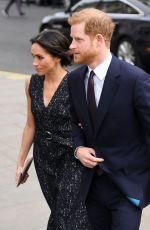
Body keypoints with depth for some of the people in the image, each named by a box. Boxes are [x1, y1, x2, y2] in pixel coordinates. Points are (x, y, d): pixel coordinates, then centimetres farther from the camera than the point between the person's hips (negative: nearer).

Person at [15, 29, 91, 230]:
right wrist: (21, 161, 13)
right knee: (57, 214, 18)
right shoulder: (32, 84, -1)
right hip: (43, 158, 5)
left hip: (71, 160, -5)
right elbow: (31, 125, 9)